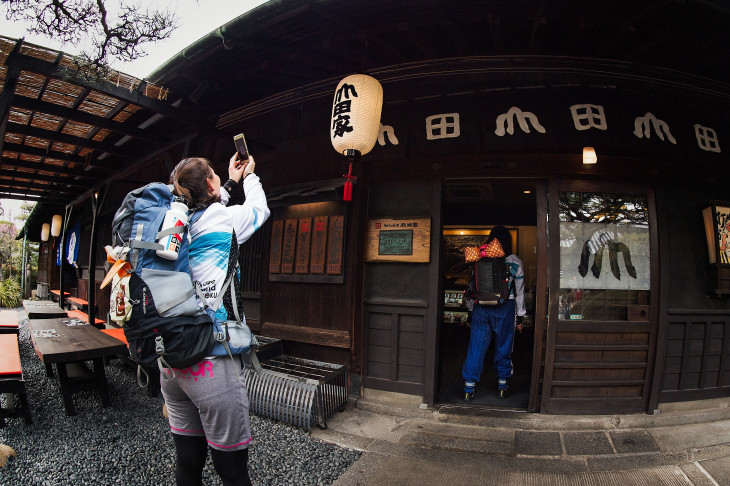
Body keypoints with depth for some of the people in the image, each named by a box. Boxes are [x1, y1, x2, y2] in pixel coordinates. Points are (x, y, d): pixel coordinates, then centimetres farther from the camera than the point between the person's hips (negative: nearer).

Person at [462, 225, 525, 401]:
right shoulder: (515, 262, -1)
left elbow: (472, 284, 4)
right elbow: (519, 291, 4)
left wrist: (472, 309, 12)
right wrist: (520, 316, 11)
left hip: (481, 307, 1)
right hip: (504, 309, -1)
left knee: (476, 347, 6)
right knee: (503, 346, 13)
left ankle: (469, 388, 9)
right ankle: (502, 386, 26)